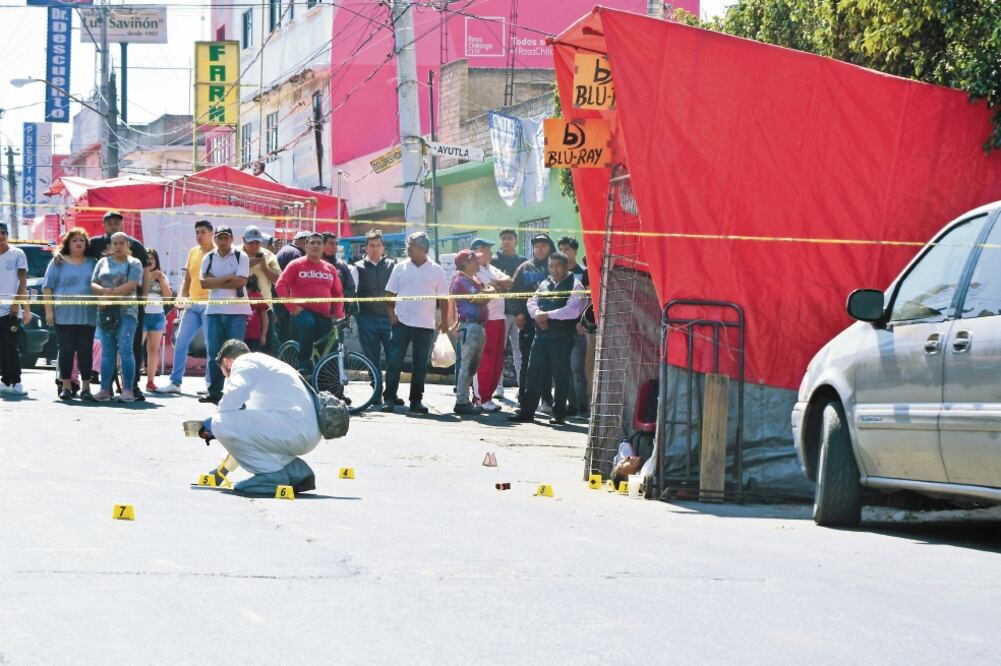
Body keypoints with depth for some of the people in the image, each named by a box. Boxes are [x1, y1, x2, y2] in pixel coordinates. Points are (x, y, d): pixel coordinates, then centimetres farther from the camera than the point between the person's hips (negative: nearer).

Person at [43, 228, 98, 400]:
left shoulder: (93, 263, 13)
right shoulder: (58, 262, 6)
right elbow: (47, 287, 4)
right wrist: (49, 310, -3)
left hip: (87, 316, 1)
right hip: (64, 315, -1)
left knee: (86, 351, 0)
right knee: (66, 351, 0)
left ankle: (85, 387, 4)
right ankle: (66, 386, 6)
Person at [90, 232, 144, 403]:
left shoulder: (134, 264, 6)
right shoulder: (103, 262, 17)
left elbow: (131, 285, -9)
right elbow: (93, 285, 10)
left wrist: (109, 294, -11)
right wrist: (106, 291, -11)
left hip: (126, 311, -4)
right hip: (105, 312, 4)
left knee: (125, 349, -13)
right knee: (107, 352, 4)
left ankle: (128, 390, -14)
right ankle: (105, 390, 5)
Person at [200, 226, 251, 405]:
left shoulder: (241, 257, 2)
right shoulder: (209, 258, 11)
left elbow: (241, 281, -10)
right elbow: (204, 282, -2)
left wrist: (216, 281, -7)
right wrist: (228, 278, -9)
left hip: (237, 311, -3)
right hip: (214, 310, 3)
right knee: (213, 352, 3)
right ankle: (214, 392, 9)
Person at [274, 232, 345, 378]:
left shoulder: (330, 268, 15)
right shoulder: (296, 265, 3)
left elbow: (338, 293, 20)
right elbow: (280, 285, -4)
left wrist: (338, 314, 6)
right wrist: (292, 307, -12)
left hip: (324, 315, 5)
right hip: (302, 311, -5)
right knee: (308, 324, -37)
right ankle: (304, 365, -28)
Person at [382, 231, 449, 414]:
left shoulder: (436, 270, 4)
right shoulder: (400, 268, 5)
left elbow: (443, 298, 8)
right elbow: (390, 294, 7)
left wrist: (444, 321, 2)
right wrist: (391, 315, -6)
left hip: (425, 326, 0)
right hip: (402, 323, 0)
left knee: (420, 366, 5)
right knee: (394, 362, -6)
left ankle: (416, 400, 12)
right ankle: (390, 399, -3)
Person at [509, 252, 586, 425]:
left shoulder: (575, 285, -5)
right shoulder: (545, 283, 17)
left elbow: (573, 311, -16)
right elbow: (532, 302, 14)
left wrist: (548, 315, -14)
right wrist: (537, 314, -9)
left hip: (562, 337, -6)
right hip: (541, 335, 6)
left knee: (560, 376, -1)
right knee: (534, 373, 6)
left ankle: (559, 414, 7)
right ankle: (527, 411, 12)